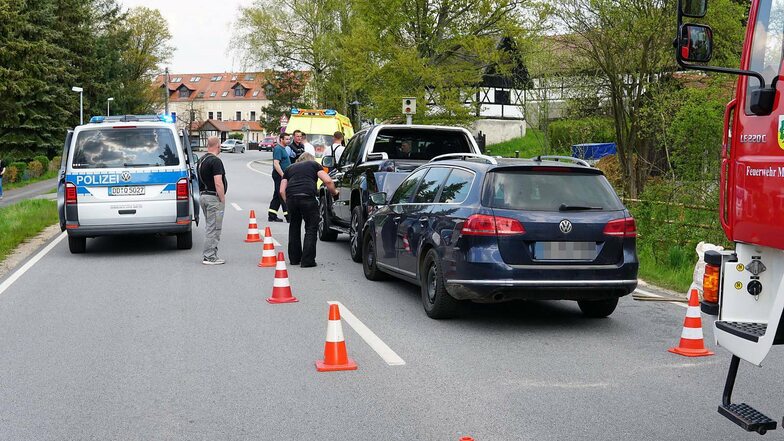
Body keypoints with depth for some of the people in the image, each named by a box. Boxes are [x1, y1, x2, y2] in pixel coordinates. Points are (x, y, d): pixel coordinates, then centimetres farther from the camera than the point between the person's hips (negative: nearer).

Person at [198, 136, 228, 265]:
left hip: (203, 195, 9)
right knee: (214, 228, -5)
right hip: (214, 197, -9)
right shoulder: (216, 161, -16)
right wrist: (223, 200, -15)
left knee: (211, 227, 16)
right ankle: (209, 257, -4)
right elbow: (218, 183, -22)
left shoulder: (201, 160, 13)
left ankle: (209, 255, 18)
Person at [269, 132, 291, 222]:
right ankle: (288, 216, -11)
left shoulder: (282, 148, 18)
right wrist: (283, 175, -25)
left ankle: (272, 216, 16)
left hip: (281, 175, 11)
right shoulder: (278, 149, -14)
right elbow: (276, 164, -22)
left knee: (277, 196, 12)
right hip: (279, 175, -11)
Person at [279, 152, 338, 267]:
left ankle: (294, 258, 27)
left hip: (291, 197, 3)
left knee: (294, 226, 23)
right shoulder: (314, 165, 23)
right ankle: (307, 260, 2)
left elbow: (282, 190, 19)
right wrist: (334, 192, 23)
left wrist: (288, 203, 25)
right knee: (311, 228, 7)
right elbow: (328, 181, 7)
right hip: (307, 196, -3)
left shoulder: (290, 168, 31)